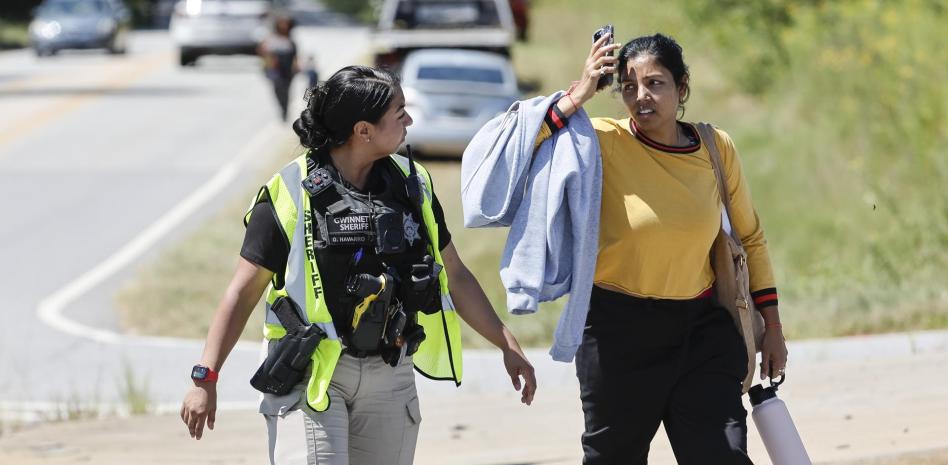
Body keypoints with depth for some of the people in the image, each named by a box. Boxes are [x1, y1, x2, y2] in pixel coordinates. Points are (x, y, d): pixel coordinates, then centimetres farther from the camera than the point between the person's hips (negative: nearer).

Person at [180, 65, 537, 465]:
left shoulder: (412, 185, 7)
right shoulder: (290, 194, -8)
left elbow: (454, 275, 18)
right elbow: (244, 291, -5)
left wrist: (508, 345, 16)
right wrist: (205, 378, -10)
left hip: (390, 378, 5)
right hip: (311, 376, -5)